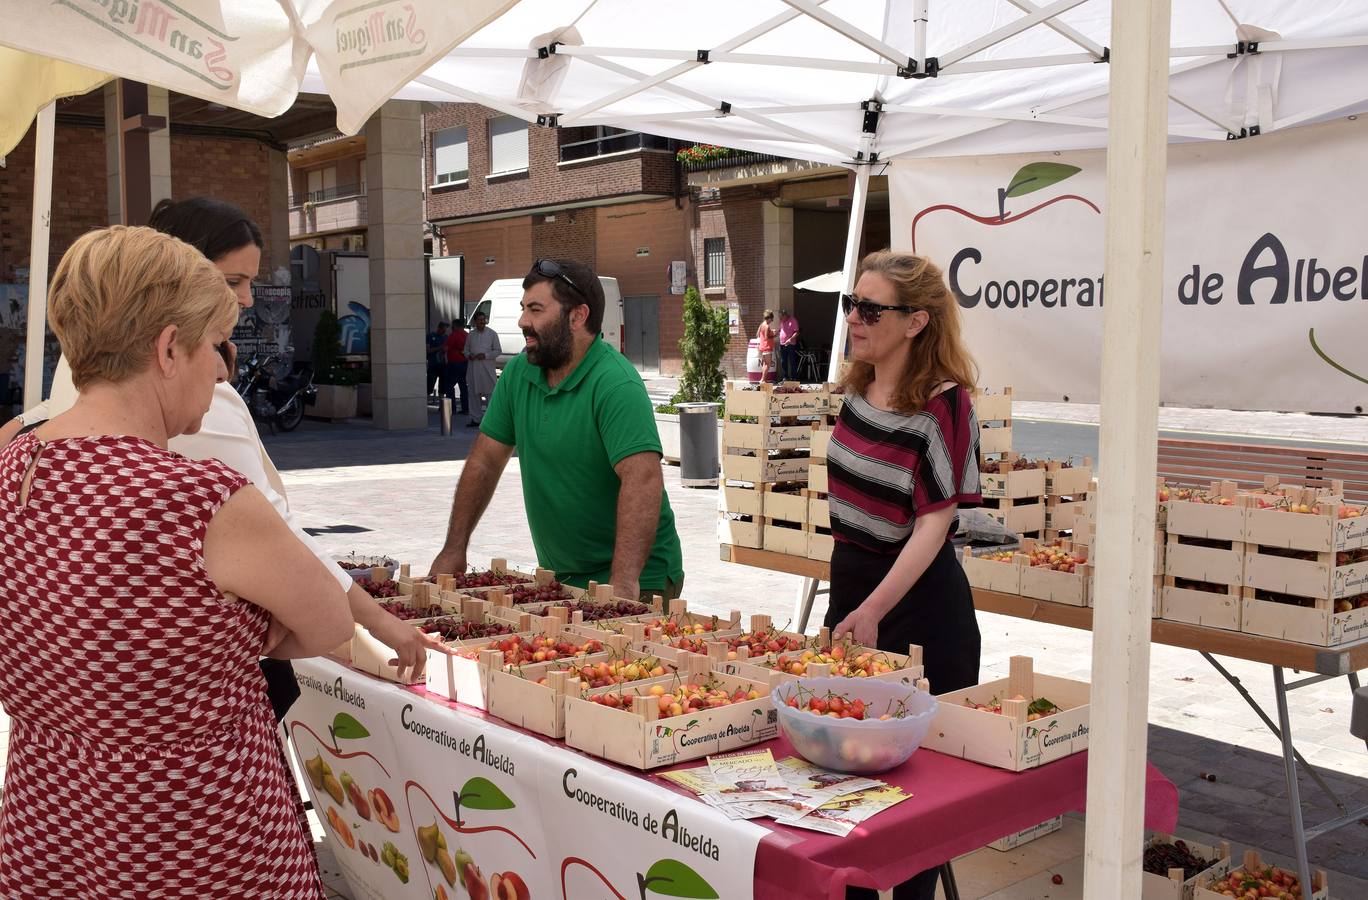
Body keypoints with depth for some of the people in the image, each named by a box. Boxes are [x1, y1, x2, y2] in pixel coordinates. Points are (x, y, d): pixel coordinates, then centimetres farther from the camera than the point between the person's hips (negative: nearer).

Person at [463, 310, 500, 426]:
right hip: (473, 368, 4)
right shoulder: (471, 335, 12)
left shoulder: (492, 334, 2)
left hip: (487, 367, -4)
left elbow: (498, 351, 1)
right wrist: (469, 355, -4)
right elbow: (466, 350, 19)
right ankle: (475, 419, 13)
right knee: (474, 394, 6)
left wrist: (485, 355, -12)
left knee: (490, 393, -6)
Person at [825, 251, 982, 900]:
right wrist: (846, 595, 16)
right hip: (850, 578, 8)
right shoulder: (859, 389, 2)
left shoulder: (942, 403, -20)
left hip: (918, 601, -8)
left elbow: (933, 526, -22)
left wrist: (872, 612, -28)